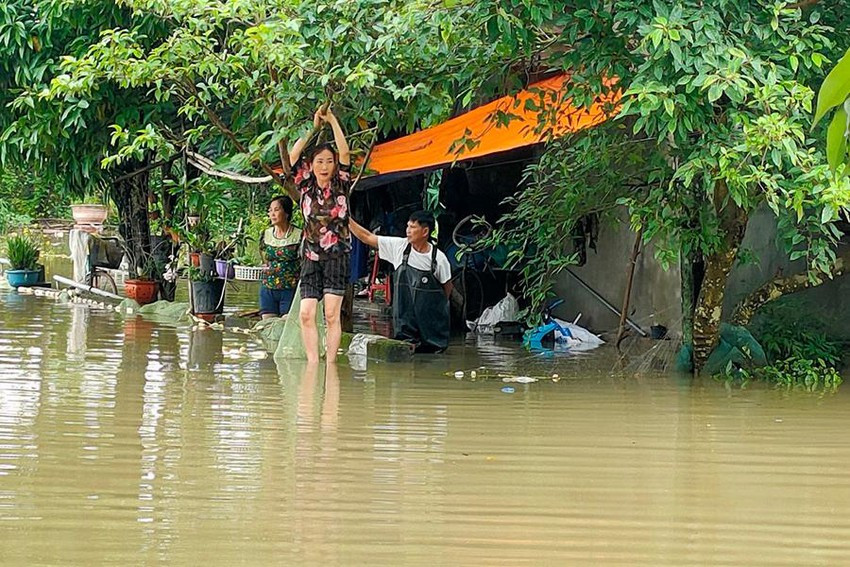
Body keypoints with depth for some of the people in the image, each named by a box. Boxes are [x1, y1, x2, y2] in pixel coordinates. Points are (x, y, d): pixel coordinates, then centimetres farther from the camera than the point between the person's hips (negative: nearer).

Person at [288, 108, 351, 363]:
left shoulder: (341, 186, 3)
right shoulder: (306, 187, 8)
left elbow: (345, 153, -8)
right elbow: (293, 156, 0)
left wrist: (332, 121, -10)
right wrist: (313, 127, -1)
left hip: (337, 256, -2)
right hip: (311, 257, 2)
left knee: (332, 315, -8)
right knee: (306, 314, -8)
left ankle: (330, 363, -7)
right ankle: (313, 363, -7)